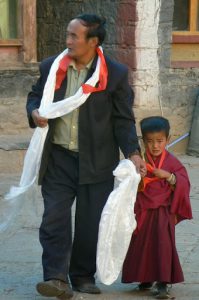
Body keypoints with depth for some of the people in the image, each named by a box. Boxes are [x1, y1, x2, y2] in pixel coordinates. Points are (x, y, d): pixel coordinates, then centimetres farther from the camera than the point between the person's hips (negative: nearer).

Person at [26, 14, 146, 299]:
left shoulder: (115, 74, -4)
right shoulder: (50, 67, 3)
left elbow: (123, 119, -1)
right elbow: (35, 95, 18)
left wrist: (133, 152, -13)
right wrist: (34, 112, -5)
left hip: (96, 161, -1)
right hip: (58, 158, 2)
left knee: (90, 222, 5)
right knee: (54, 218, -9)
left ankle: (83, 276, 20)